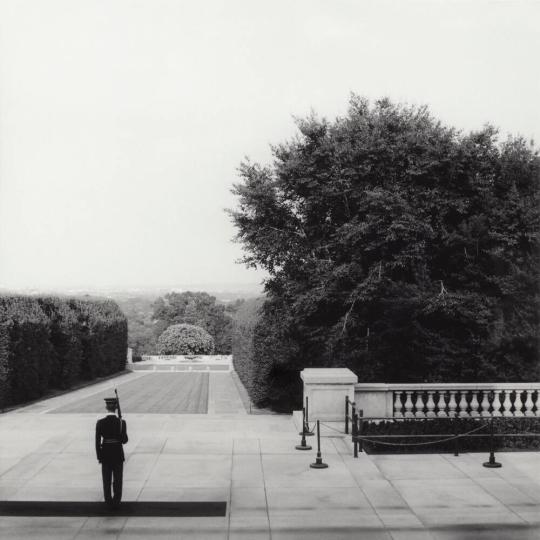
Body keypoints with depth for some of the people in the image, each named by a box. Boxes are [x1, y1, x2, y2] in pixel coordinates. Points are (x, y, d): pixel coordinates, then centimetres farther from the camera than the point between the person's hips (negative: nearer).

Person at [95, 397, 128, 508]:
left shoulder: (100, 423, -12)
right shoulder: (121, 422, -14)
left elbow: (97, 442, -8)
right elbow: (124, 440, -8)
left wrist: (99, 457, 3)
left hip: (105, 454, 1)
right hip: (118, 454, -1)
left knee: (106, 480, 16)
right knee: (118, 480, 13)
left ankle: (108, 501, 24)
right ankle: (116, 502, 18)